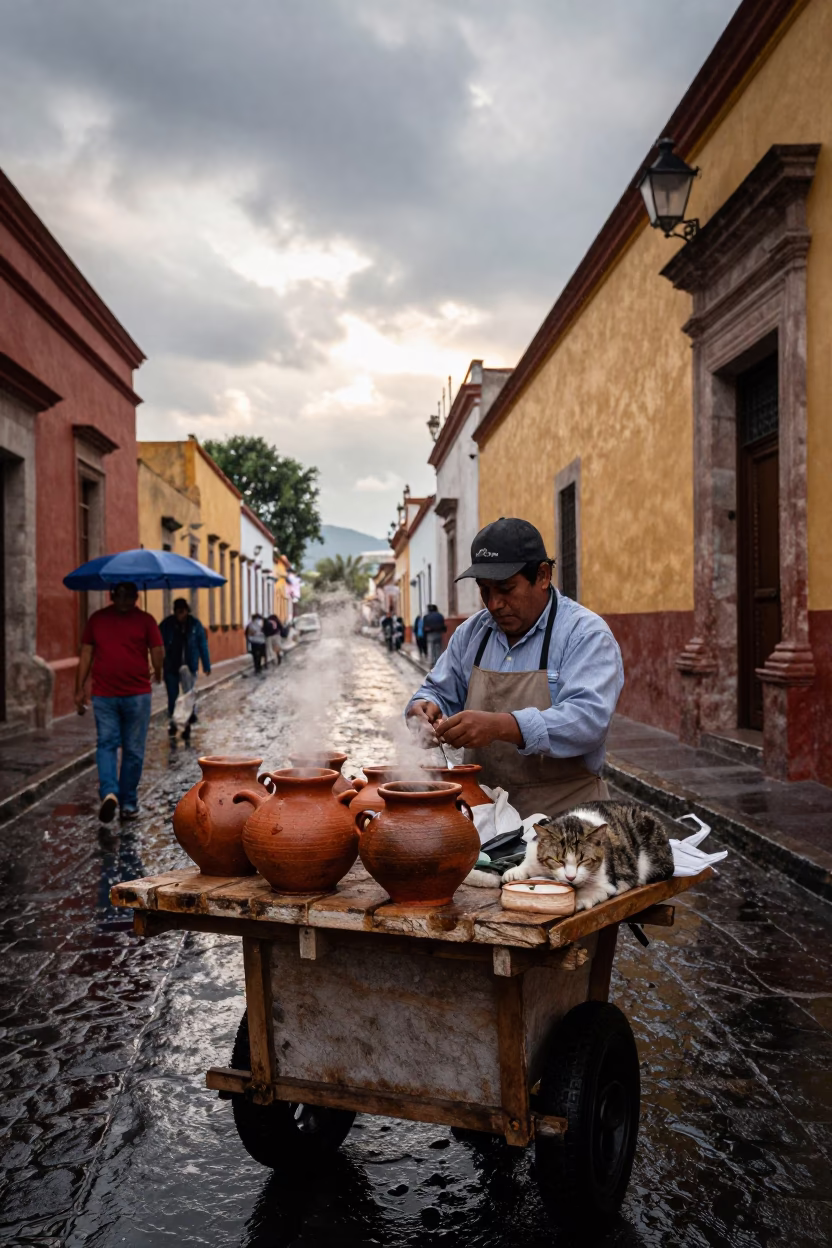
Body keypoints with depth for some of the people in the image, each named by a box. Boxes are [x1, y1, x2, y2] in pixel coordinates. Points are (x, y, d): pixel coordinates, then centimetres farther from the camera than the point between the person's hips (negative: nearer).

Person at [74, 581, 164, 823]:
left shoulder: (96, 619, 5)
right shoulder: (145, 620, -2)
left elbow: (86, 655, 5)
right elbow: (158, 653, -7)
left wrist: (80, 689, 9)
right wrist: (157, 675, 13)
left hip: (103, 694, 2)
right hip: (137, 694, -1)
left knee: (106, 745, 8)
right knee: (133, 750, 9)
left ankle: (109, 792, -14)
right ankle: (128, 803, 14)